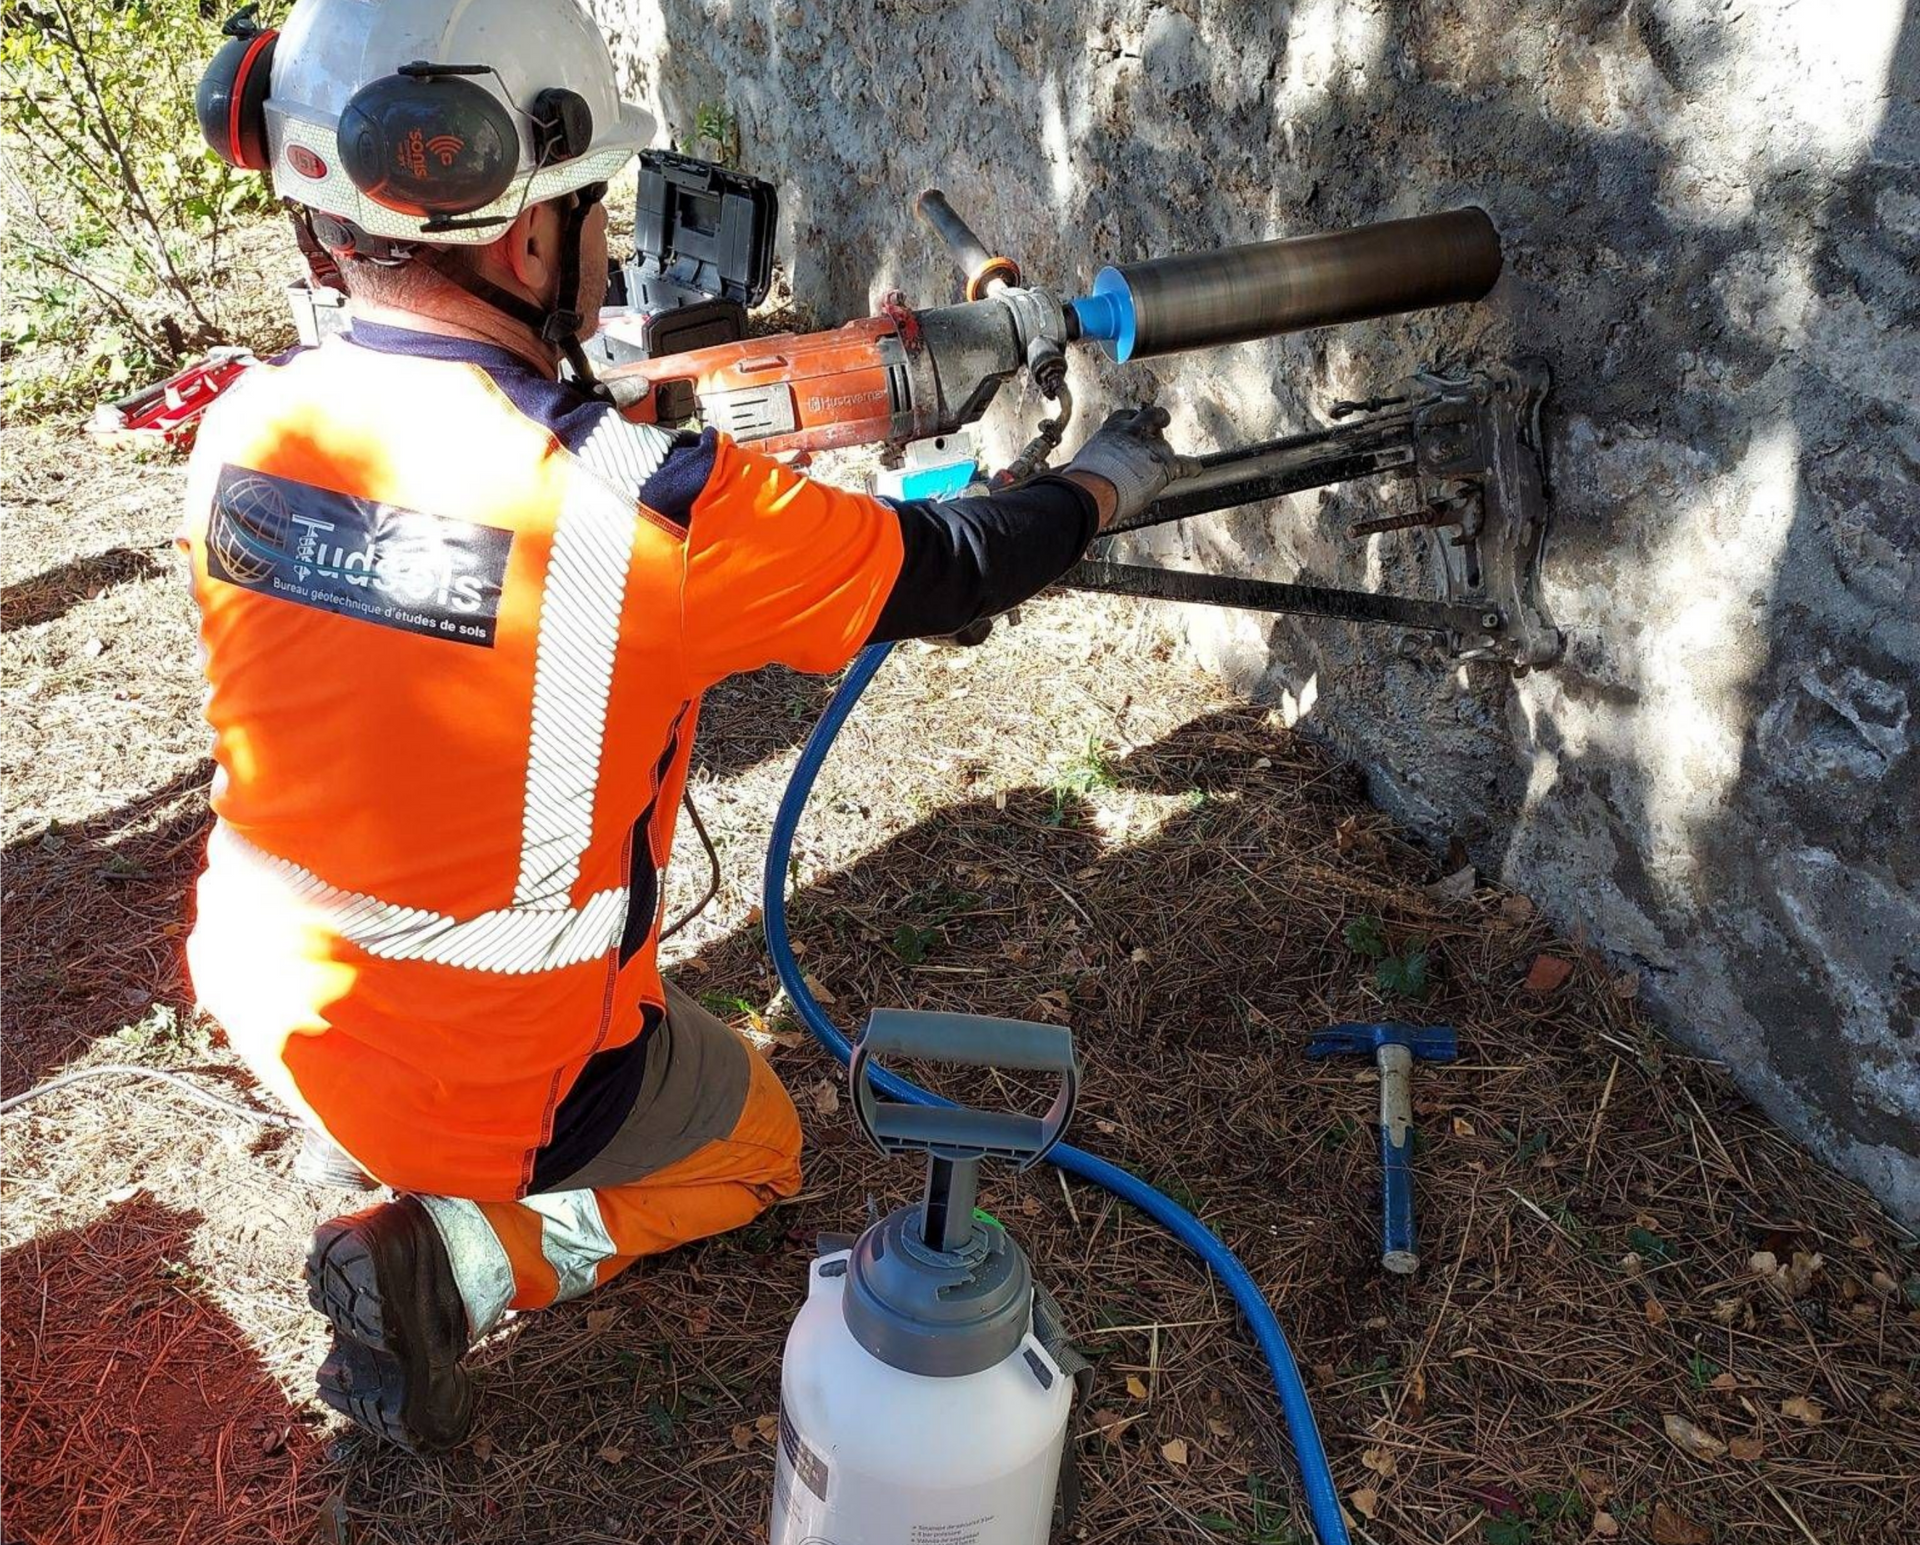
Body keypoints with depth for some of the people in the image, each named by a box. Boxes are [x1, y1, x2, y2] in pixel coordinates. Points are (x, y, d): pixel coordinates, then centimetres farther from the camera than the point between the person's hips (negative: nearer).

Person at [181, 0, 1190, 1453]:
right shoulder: (647, 502, -28)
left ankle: (398, 1152, 22)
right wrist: (1110, 479, 6)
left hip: (267, 1005, 7)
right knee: (756, 1149, 23)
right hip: (496, 1088, -6)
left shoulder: (245, 430, -11)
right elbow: (946, 569, -12)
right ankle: (454, 1263, 3)